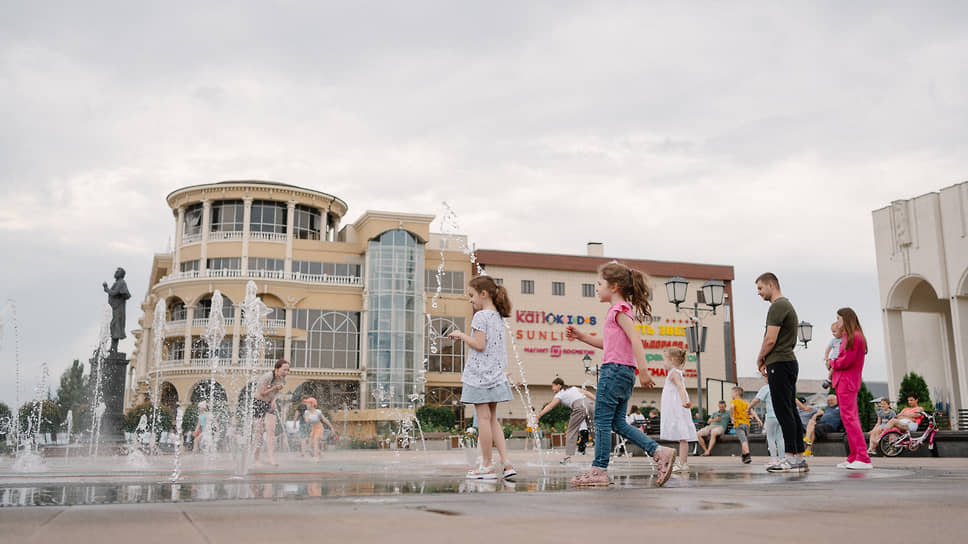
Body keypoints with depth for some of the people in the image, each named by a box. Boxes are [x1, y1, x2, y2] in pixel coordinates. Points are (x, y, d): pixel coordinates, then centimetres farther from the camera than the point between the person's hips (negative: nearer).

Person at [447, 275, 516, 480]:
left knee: (483, 418, -3)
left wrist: (461, 335, -6)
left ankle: (486, 466, 1)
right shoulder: (498, 317, 13)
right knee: (492, 419, 12)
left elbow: (479, 345, -18)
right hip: (495, 375, 8)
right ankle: (506, 462, 7)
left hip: (480, 375, -8)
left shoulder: (481, 316, -12)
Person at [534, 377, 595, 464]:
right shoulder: (573, 388, 32)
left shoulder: (560, 394, 16)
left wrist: (539, 415, 8)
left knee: (571, 431, 3)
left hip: (579, 407, -5)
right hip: (588, 402, 5)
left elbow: (550, 406, 8)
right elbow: (586, 392, 24)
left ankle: (568, 455, -3)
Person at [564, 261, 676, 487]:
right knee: (618, 422, 11)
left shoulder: (619, 309, -9)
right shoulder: (620, 310, 20)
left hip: (615, 369, -10)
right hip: (625, 372, 10)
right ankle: (660, 452, 6)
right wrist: (581, 336, 22)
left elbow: (635, 340, -20)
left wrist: (643, 371, -26)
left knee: (602, 421, -4)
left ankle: (599, 470, 0)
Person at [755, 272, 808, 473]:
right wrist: (767, 361, 16)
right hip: (789, 362, 10)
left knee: (784, 411, -9)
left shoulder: (778, 306, -12)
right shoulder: (787, 305, 21)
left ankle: (791, 458, -9)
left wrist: (760, 358, -2)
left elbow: (770, 340, -18)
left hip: (780, 364, -10)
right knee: (790, 411, 10)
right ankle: (799, 458, 12)